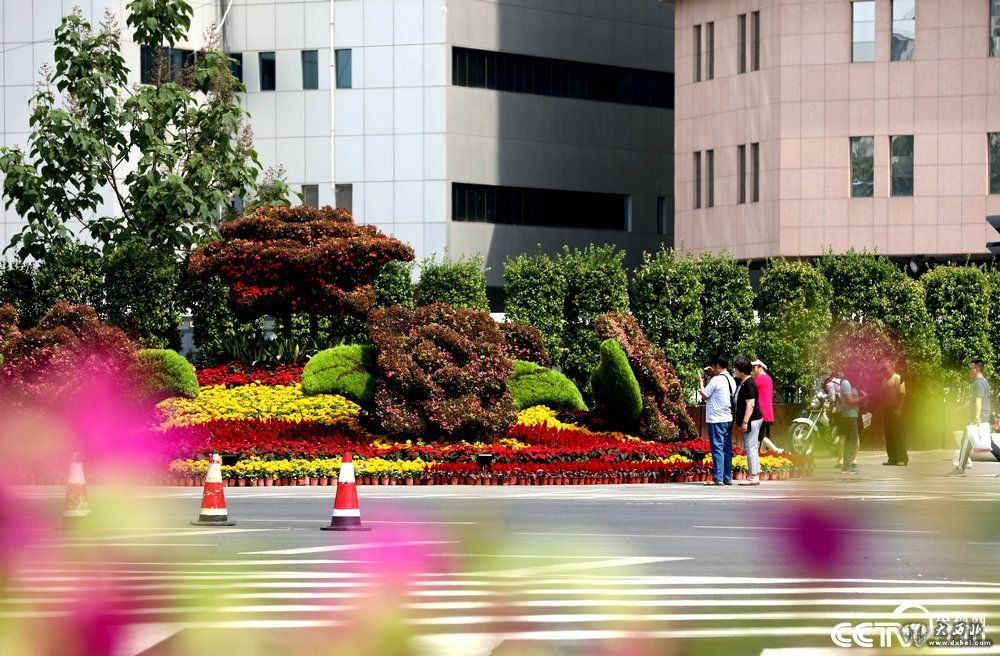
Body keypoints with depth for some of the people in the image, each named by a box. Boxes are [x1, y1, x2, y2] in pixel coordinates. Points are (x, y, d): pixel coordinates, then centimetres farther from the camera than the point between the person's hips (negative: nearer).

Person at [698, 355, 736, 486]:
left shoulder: (716, 380, -14)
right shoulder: (731, 380, 10)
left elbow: (704, 395, -6)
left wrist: (701, 381, 8)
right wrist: (714, 374, 25)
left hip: (716, 420, -8)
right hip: (728, 419, 8)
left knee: (717, 448, -7)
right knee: (727, 449, 10)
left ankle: (718, 478, -10)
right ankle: (727, 478, 12)